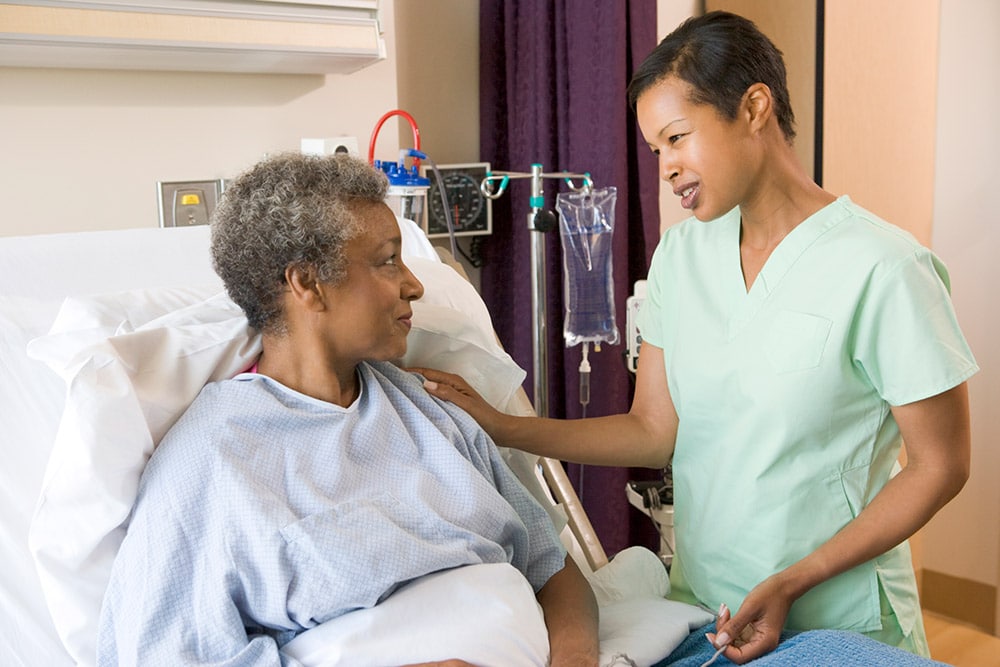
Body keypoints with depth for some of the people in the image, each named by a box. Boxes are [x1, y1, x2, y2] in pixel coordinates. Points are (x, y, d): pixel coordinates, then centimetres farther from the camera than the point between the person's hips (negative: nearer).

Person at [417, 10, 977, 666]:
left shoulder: (881, 268, -17)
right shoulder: (680, 254, 1)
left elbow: (940, 465, -11)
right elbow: (654, 432, 2)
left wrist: (793, 581, -17)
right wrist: (500, 426, -7)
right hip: (699, 605, 5)